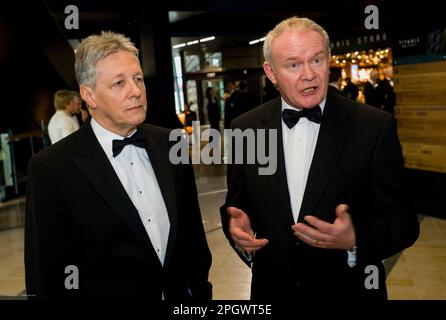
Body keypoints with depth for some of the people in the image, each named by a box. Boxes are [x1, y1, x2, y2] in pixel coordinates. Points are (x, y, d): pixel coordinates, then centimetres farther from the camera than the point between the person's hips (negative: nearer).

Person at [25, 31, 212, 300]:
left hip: (182, 293, 4)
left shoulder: (171, 145, -3)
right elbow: (47, 277, -13)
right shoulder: (51, 169, -17)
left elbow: (193, 235, 4)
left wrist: (202, 291, 5)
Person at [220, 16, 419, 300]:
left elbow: (403, 221, -11)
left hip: (349, 289, -1)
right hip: (272, 289, 2)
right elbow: (237, 204, 4)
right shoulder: (245, 129, -6)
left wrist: (355, 240, -29)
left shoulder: (374, 126, -13)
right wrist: (238, 232, -17)